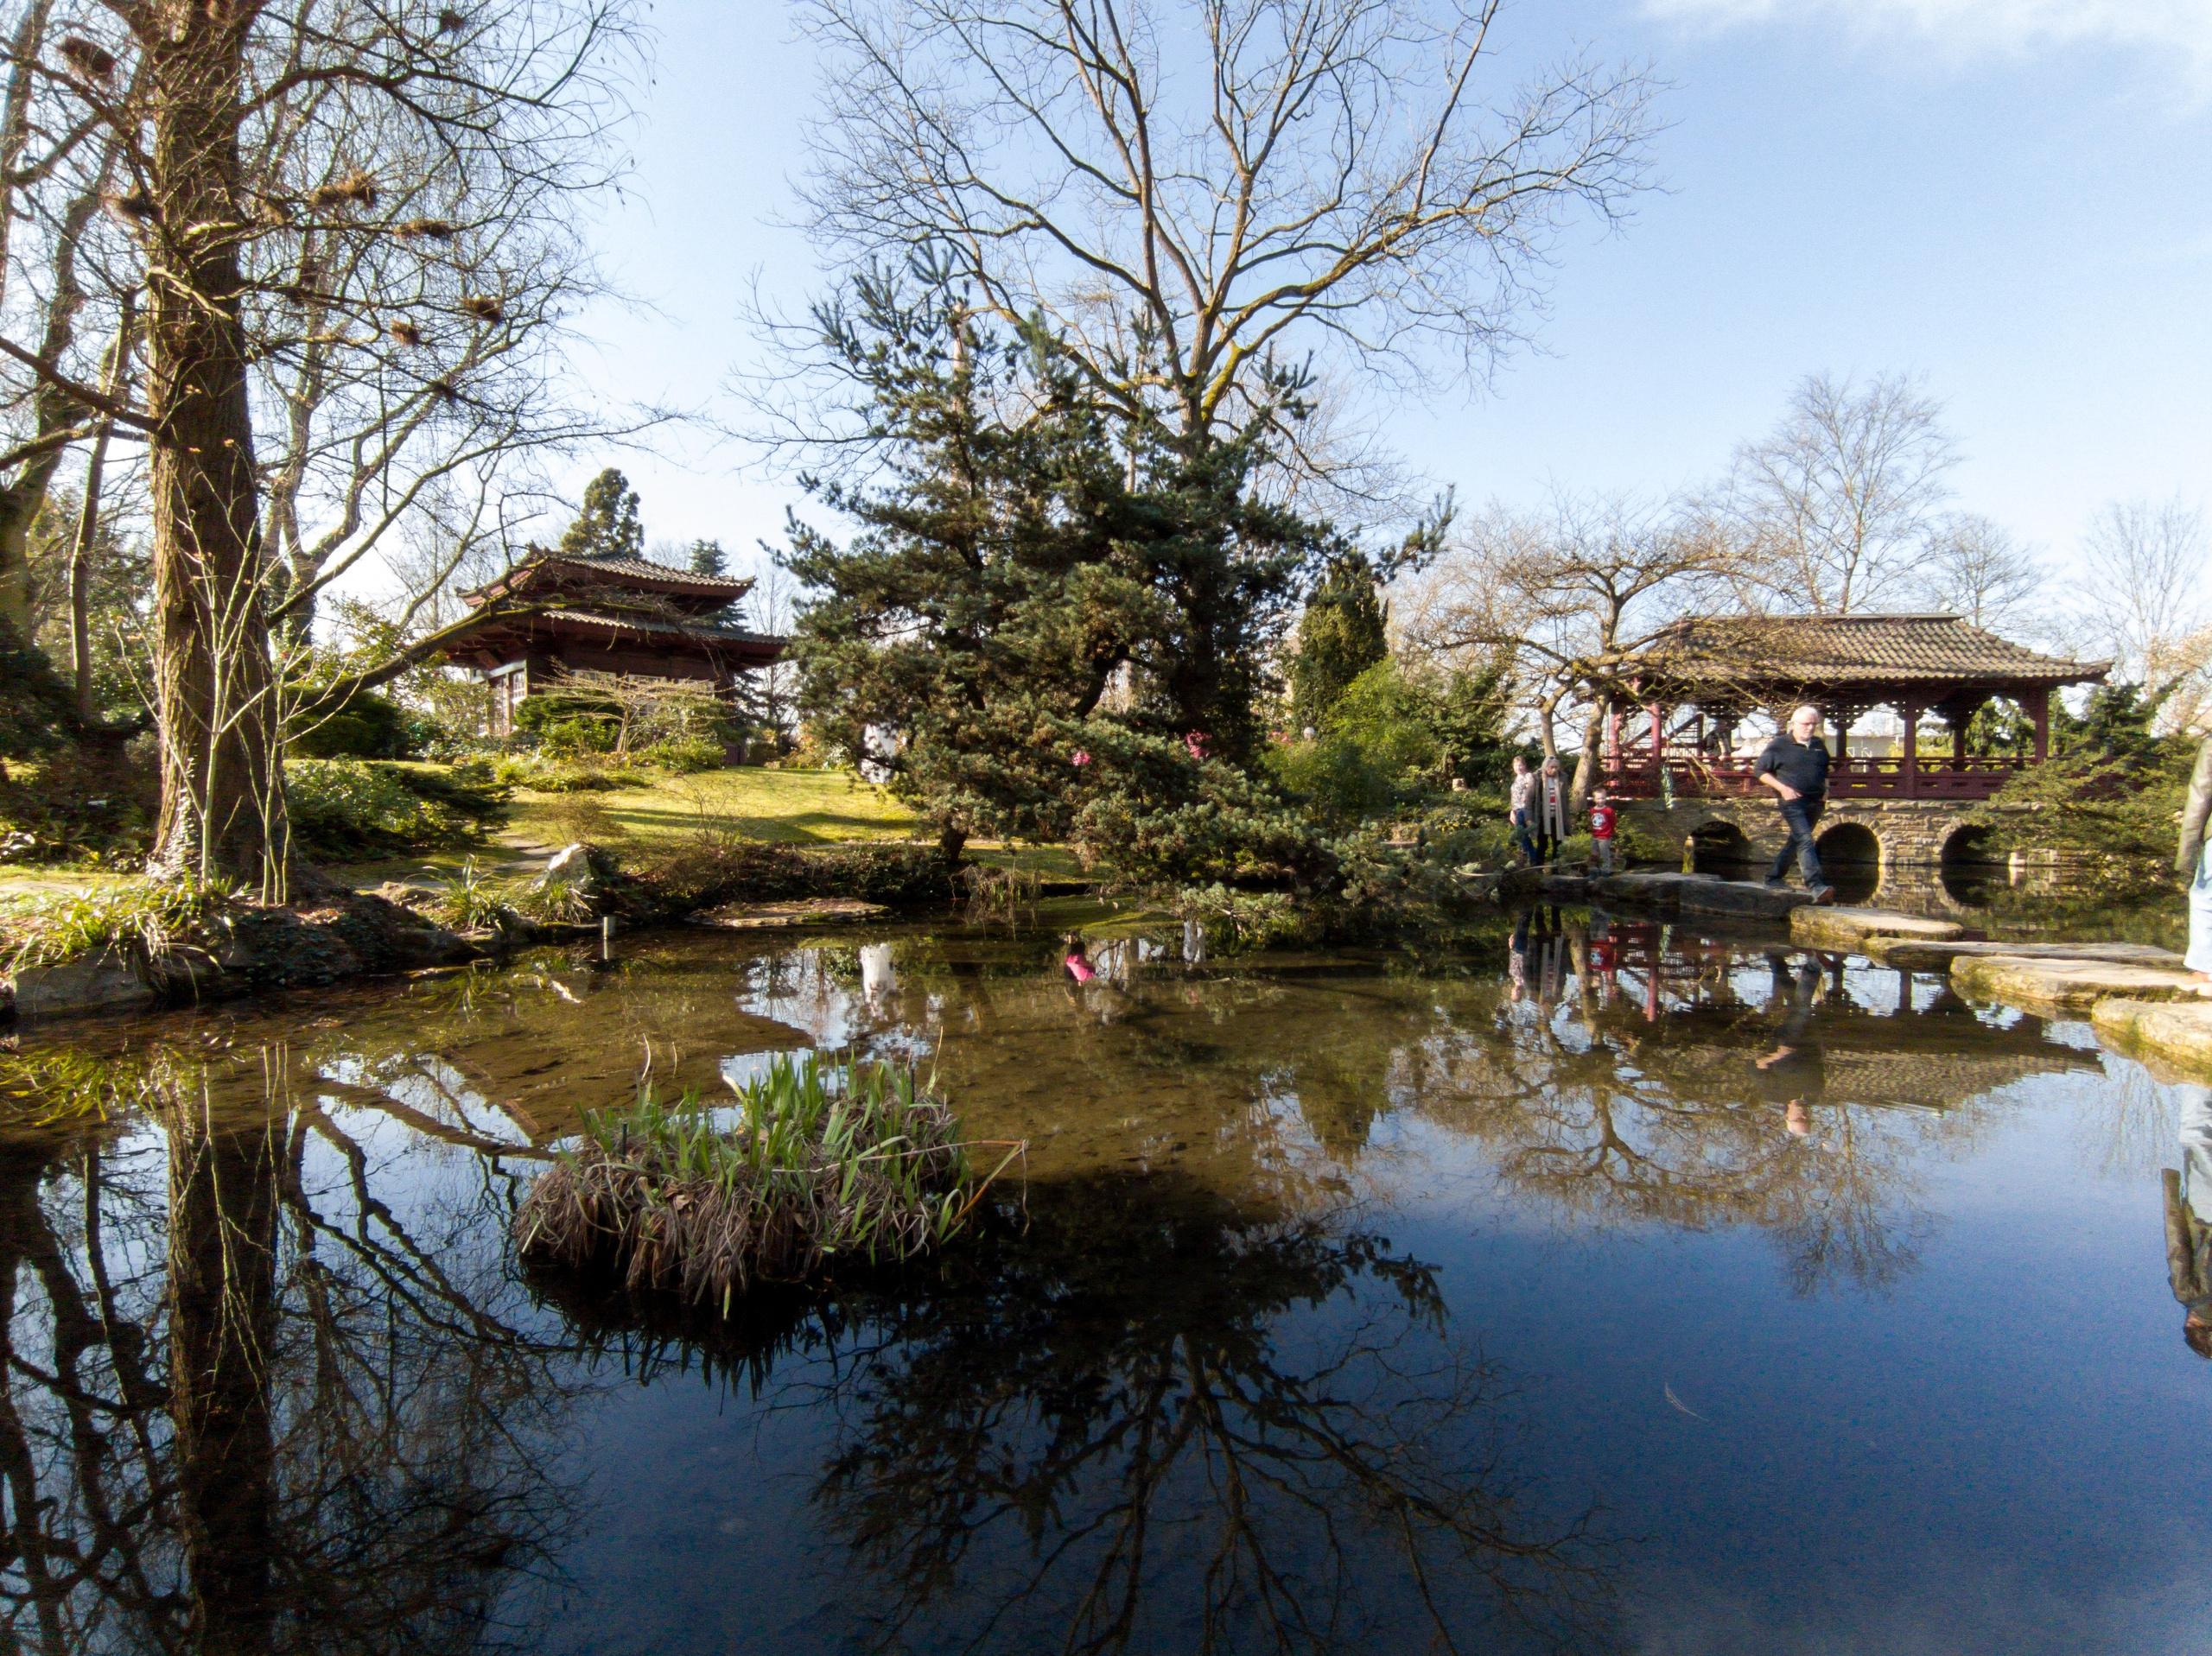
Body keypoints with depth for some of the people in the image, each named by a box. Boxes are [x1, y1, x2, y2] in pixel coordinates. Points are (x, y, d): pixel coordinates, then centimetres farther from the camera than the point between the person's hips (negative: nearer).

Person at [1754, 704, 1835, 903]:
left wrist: (1825, 790, 10)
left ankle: (1774, 877, 28)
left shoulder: (1819, 745, 14)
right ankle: (1816, 887, -27)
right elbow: (1760, 771, -2)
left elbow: (1825, 771, 28)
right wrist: (1782, 788, -12)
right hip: (1792, 801, -7)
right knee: (1805, 840, -18)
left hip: (1815, 803, 7)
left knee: (1796, 841, 14)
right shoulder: (1779, 745, -4)